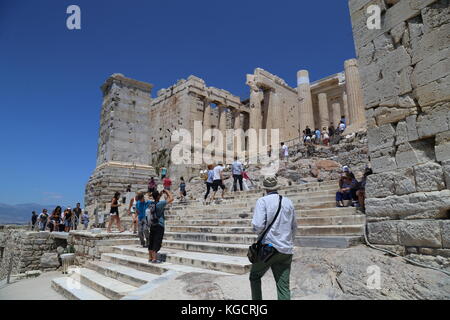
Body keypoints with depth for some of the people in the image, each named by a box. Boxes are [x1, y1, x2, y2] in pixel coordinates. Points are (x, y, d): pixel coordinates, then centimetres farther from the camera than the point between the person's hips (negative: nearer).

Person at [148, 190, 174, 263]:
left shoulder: (151, 203, 4)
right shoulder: (160, 203, -16)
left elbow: (156, 199, 29)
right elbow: (171, 199, -16)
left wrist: (161, 194, 23)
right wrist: (167, 191, -3)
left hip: (152, 225, 7)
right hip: (159, 226, -7)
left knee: (151, 242, 12)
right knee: (157, 242, -3)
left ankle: (150, 258, 19)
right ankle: (154, 259, -3)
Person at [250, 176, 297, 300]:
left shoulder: (262, 201, -8)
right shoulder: (288, 202, 8)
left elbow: (258, 226, -18)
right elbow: (294, 227, 17)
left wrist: (259, 231, 4)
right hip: (286, 250, 4)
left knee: (255, 277, 17)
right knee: (284, 286, 9)